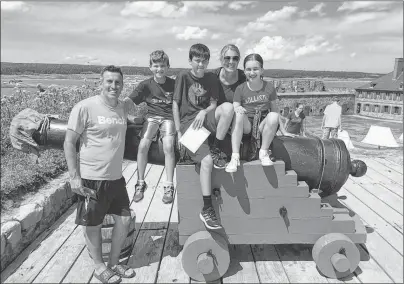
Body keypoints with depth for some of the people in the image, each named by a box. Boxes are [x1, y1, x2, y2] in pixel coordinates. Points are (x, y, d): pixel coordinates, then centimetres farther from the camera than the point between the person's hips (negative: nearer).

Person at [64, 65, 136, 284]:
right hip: (91, 179, -5)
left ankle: (114, 263, 33)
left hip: (116, 177, 6)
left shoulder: (124, 107, 2)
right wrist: (74, 177, -14)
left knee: (124, 220, 12)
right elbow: (69, 143, -10)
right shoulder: (85, 107, -12)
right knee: (93, 225, 9)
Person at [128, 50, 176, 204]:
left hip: (169, 117, -1)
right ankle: (140, 183, -5)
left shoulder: (174, 84, 0)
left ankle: (169, 186, -13)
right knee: (143, 145, -22)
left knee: (168, 146, -26)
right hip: (152, 116, 1)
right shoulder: (146, 85, 1)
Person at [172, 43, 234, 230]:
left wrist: (204, 112, -15)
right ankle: (207, 210, -13)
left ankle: (217, 150, -14)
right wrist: (178, 132, -6)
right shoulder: (183, 76, 1)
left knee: (228, 107, -29)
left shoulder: (212, 79, 11)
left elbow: (213, 103, 9)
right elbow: (175, 104, 0)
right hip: (188, 121, -3)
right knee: (207, 161, -24)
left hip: (206, 118, 4)